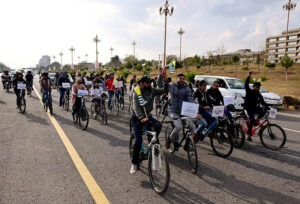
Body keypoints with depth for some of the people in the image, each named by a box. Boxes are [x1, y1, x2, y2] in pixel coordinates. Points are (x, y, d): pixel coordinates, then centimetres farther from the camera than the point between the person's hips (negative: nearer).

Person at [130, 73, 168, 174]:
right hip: (137, 118, -4)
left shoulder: (152, 90, -3)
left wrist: (165, 81, -24)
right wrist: (141, 118, -46)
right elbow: (136, 107, -30)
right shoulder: (137, 92, -17)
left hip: (147, 116, 4)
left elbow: (165, 90, -7)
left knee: (158, 125, -26)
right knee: (139, 139, -15)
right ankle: (134, 163, 1)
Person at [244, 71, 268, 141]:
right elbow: (246, 85, -20)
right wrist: (249, 76, -28)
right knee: (252, 120, -24)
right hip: (248, 109, -6)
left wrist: (268, 108, -11)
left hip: (254, 108, 6)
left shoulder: (259, 95, 9)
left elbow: (263, 103, 5)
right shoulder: (249, 91, -5)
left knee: (263, 111, -20)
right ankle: (248, 134, -13)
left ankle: (256, 121, 2)